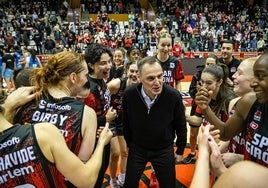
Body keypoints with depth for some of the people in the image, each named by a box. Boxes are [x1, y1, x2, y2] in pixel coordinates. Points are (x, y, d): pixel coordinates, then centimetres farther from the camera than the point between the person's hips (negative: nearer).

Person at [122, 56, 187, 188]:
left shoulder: (174, 96, -24)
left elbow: (181, 126, -6)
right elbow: (126, 123, -1)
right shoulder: (129, 95, -20)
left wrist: (180, 150, 4)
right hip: (137, 148, 1)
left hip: (164, 150, -1)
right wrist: (129, 144, 11)